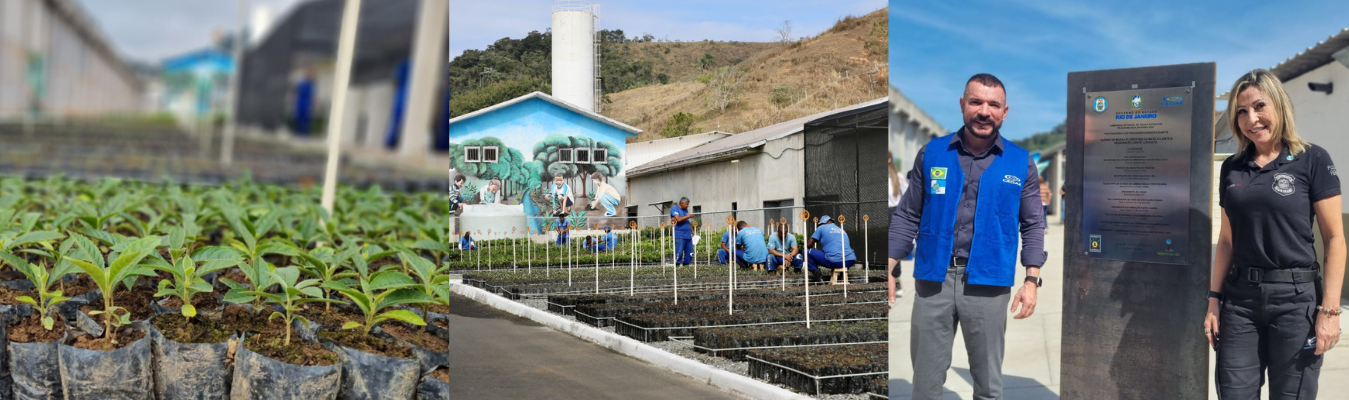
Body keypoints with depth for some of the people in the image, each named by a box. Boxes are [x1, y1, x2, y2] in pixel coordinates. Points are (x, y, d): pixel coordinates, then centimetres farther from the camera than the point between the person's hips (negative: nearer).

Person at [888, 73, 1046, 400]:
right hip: (933, 279, 0)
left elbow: (1033, 226, 6)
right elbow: (907, 216, 6)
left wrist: (1031, 280, -4)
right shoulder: (931, 153, 3)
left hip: (987, 283, 0)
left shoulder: (1021, 163, 3)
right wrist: (889, 270, -1)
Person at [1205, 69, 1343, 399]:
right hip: (1240, 297, 4)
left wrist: (1330, 310, -12)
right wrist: (1214, 299, 7)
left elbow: (1334, 239, -6)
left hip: (1295, 297, -3)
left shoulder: (1312, 160, -4)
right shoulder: (1232, 168, 8)